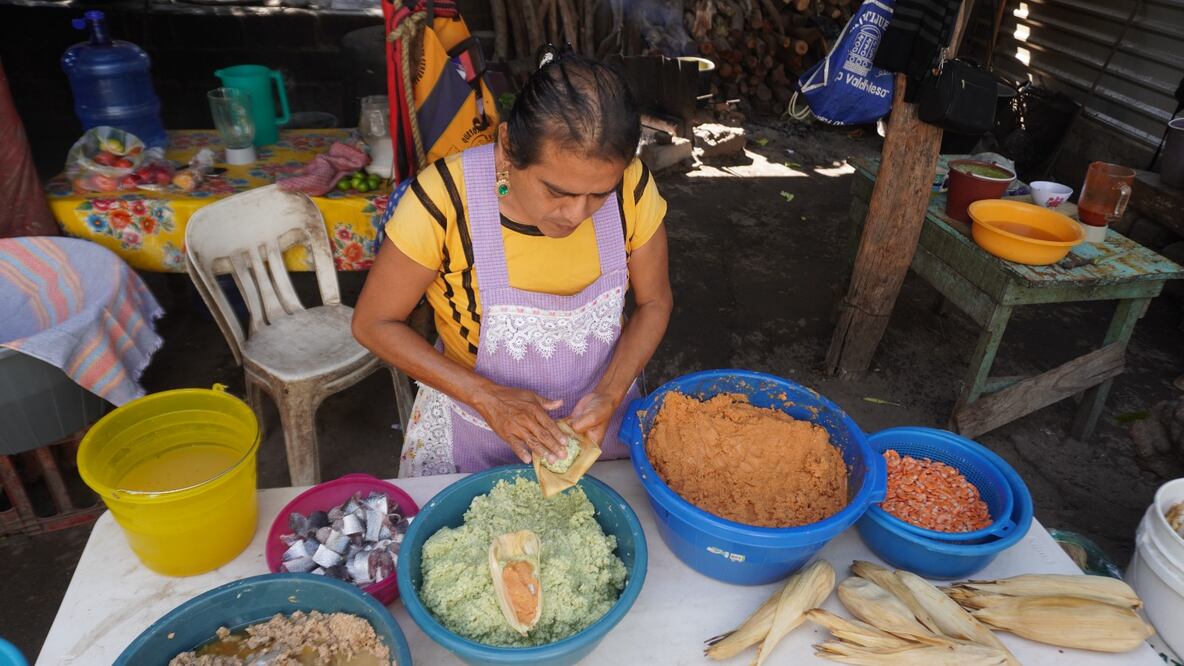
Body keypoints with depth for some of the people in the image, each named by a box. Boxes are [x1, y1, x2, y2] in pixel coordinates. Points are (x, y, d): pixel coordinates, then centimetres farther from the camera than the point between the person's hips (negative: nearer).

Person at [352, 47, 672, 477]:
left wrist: (610, 394, -19)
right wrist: (487, 397, -24)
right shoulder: (445, 199, -27)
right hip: (473, 421, -2)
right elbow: (372, 324, -15)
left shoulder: (632, 188, -20)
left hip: (597, 418, 3)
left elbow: (654, 302, -5)